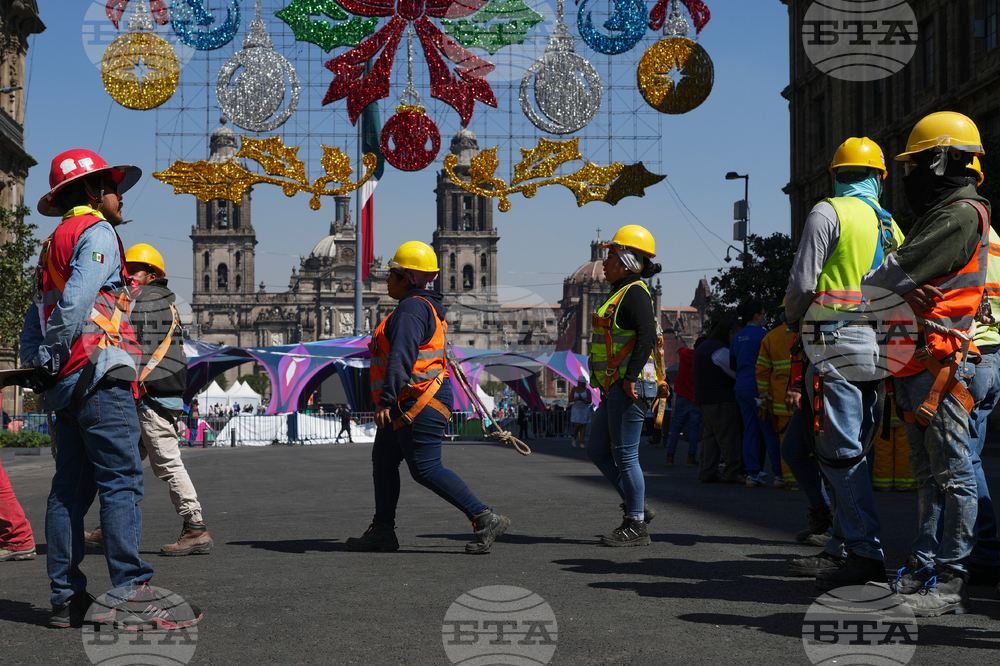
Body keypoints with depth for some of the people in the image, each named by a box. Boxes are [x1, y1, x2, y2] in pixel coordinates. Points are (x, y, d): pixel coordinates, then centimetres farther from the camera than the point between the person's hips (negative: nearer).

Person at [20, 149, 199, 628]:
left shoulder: (53, 245, 25)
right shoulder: (97, 232, -3)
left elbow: (34, 321, 22)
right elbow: (77, 300, -18)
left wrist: (38, 367, 11)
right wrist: (56, 357, -9)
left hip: (65, 386, 9)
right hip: (99, 375, -9)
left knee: (70, 487, 7)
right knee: (121, 482, -12)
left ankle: (66, 598, 7)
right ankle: (131, 594, -16)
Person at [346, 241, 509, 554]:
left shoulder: (411, 309, -15)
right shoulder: (427, 307, 19)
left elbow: (401, 357, -26)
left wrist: (386, 400, -32)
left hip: (419, 403, -11)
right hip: (408, 405, 11)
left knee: (426, 470, -9)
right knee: (383, 460, 14)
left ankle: (485, 519, -9)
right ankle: (382, 531, 18)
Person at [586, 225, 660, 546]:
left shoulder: (635, 293, -12)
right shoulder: (622, 292, 19)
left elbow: (647, 336, -24)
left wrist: (630, 378, -27)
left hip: (629, 389, -11)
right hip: (614, 388, 11)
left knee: (625, 455, -5)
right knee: (597, 451, 12)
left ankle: (636, 526, 2)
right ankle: (637, 507, 18)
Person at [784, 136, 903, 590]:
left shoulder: (828, 213, -5)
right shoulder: (891, 226, 17)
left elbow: (802, 282, -10)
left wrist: (792, 319, 8)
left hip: (836, 344, -8)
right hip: (876, 347, 8)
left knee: (841, 452, -8)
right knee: (852, 449, 11)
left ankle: (866, 555, -11)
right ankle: (841, 548, 12)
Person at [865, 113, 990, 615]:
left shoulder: (962, 216, -10)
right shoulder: (939, 216, 24)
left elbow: (895, 273, -15)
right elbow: (905, 278, 19)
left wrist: (872, 287, 3)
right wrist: (903, 289, -2)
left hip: (940, 362, -10)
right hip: (915, 365, 10)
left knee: (952, 473, -7)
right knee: (929, 473, 13)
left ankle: (950, 580, -6)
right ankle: (925, 567, 19)